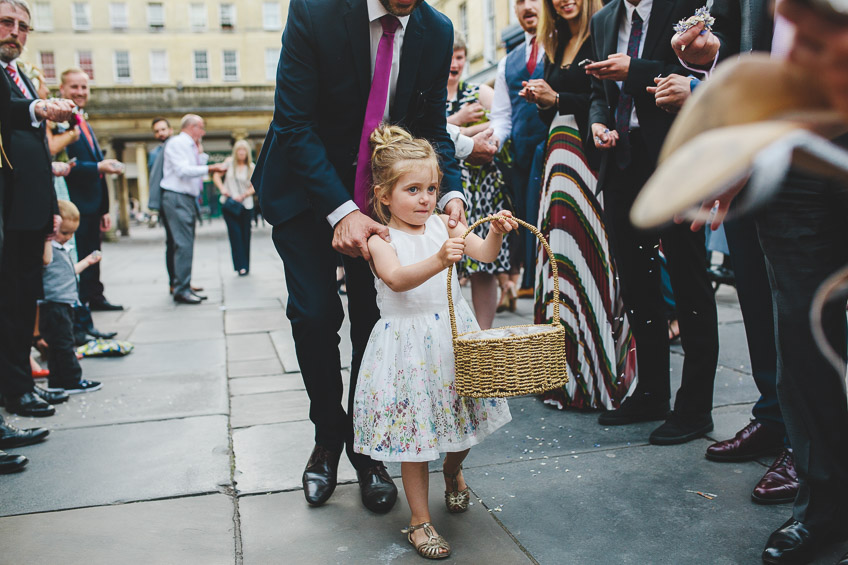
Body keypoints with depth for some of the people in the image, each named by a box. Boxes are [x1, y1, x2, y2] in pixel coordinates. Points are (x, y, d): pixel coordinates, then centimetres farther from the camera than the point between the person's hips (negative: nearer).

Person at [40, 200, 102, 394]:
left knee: (60, 345, 15)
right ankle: (72, 381, 2)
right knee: (63, 344, -4)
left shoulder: (63, 248, 19)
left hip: (65, 304, 10)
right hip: (53, 304, -10)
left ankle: (57, 381, 23)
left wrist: (86, 262, 29)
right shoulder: (47, 245, -13)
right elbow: (46, 261, -35)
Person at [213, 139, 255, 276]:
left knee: (245, 235, 4)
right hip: (229, 204, -1)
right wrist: (222, 188, -10)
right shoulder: (229, 162, 5)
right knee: (235, 233, -9)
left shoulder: (252, 167, 5)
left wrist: (243, 196, -14)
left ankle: (245, 266, 14)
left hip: (246, 205, 1)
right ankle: (241, 266, -9)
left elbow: (254, 187, 2)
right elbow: (216, 175, 7)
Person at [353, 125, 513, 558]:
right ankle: (420, 520, 19)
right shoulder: (381, 241, -9)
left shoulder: (443, 225, 3)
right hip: (407, 340, -4)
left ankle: (453, 469, 49)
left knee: (462, 416, 14)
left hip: (453, 332, 4)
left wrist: (496, 233, -28)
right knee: (415, 427, 3)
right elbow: (396, 279, -28)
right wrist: (438, 261, -43)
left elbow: (484, 253, -7)